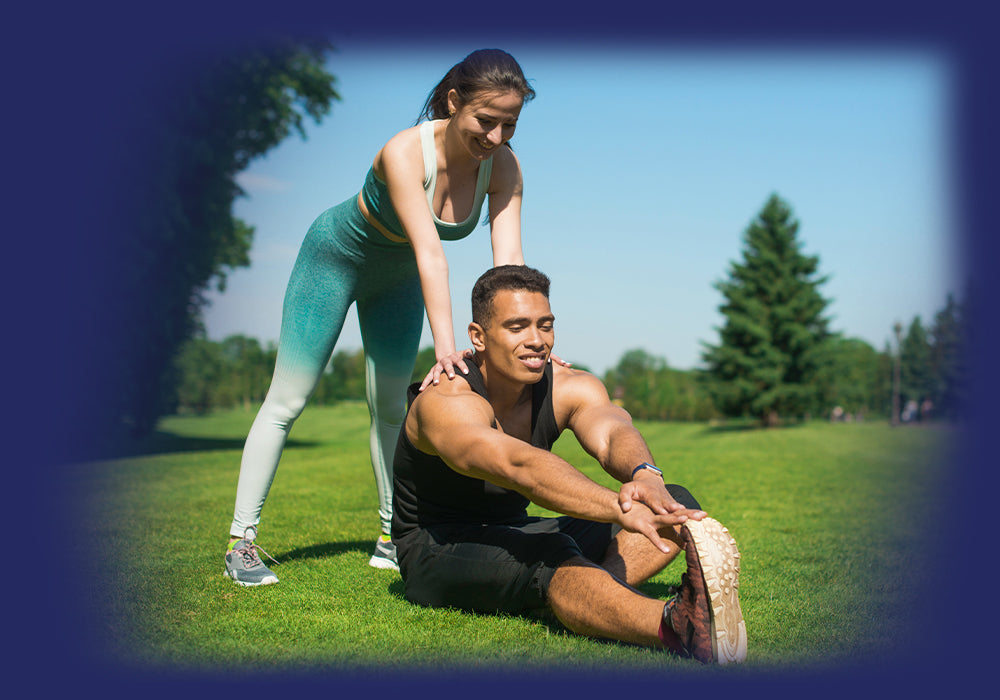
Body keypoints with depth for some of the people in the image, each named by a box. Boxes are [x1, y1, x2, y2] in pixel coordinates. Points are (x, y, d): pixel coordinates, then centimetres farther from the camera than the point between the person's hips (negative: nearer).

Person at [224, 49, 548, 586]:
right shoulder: (405, 152, -38)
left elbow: (508, 258, -30)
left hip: (396, 278, 5)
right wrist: (446, 347, -55)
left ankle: (391, 539, 21)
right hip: (338, 255, -5)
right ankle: (241, 541, 2)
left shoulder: (503, 167, -23)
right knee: (287, 400, -3)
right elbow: (429, 253, -47)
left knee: (391, 408, 10)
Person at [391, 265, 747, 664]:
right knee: (551, 554, -41)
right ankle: (677, 627, -65)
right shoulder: (446, 404, -26)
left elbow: (611, 433, -30)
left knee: (676, 504, -8)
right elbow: (520, 467, -45)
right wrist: (622, 509, -59)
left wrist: (645, 476, -55)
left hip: (514, 536, 7)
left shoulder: (570, 387, -7)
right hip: (434, 553, -7)